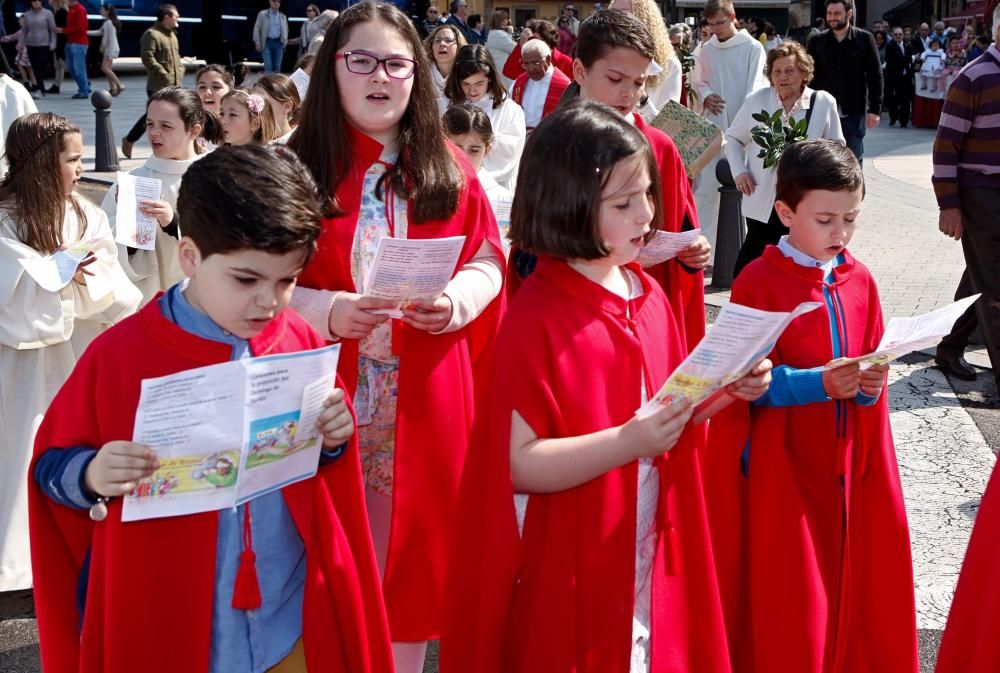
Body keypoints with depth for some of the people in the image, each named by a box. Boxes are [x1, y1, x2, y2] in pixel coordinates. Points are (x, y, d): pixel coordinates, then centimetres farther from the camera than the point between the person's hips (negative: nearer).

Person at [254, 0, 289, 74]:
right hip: (267, 42, -3)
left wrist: (285, 42, 4)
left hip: (279, 43, 3)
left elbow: (285, 30, 19)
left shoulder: (283, 16, 14)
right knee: (268, 66, -10)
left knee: (277, 67, 3)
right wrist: (257, 43, -3)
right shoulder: (262, 14, 5)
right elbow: (257, 29, 4)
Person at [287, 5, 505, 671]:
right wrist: (327, 312, -21)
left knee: (415, 544, 12)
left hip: (426, 399, 2)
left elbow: (488, 261, 8)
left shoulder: (449, 171, 5)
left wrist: (456, 302, -13)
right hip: (327, 396, -2)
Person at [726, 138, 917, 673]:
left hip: (850, 464, 5)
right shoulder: (758, 282, -11)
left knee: (856, 583, 12)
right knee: (790, 605, 3)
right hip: (784, 468, -5)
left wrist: (871, 384, -10)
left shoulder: (860, 281, 5)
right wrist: (819, 383, -25)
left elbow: (872, 365, 12)